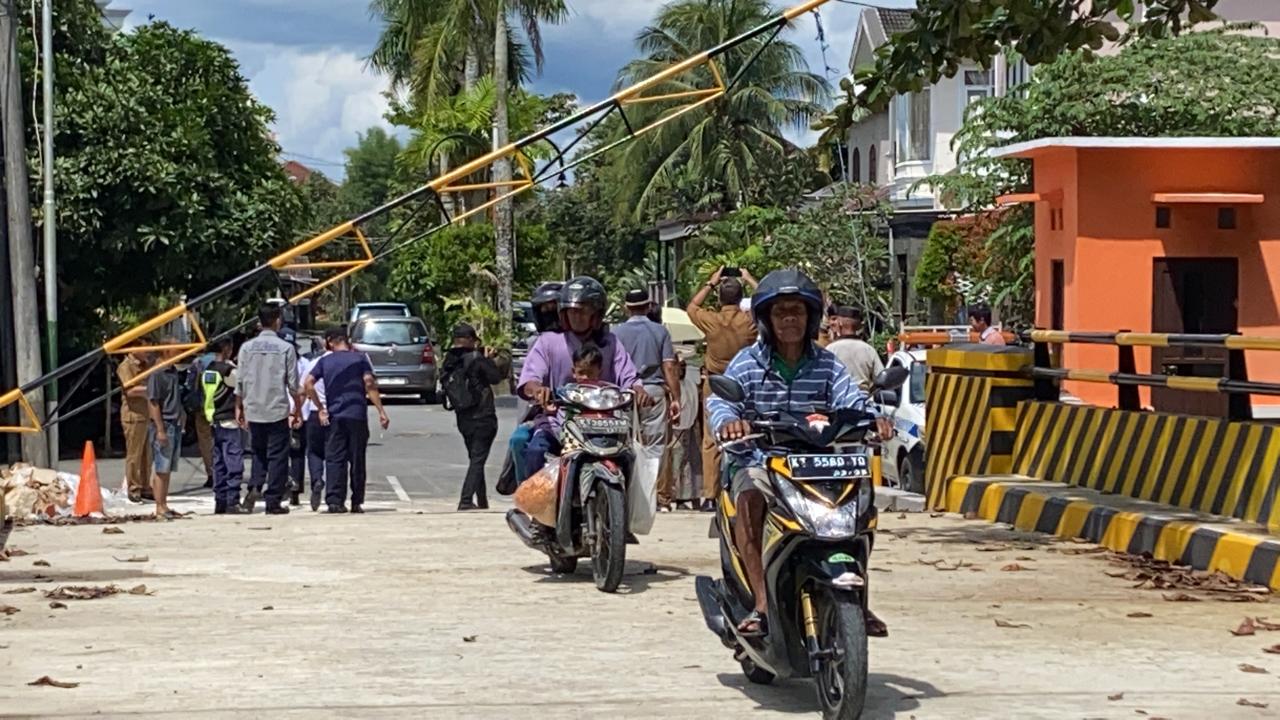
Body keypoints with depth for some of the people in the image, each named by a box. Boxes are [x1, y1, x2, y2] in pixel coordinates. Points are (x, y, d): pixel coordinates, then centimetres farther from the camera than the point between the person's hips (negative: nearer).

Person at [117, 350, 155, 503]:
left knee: (147, 455, 9)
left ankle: (145, 488, 15)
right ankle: (133, 490, -1)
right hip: (134, 416, -8)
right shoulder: (126, 366, -8)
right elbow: (130, 390, -20)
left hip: (147, 416, 8)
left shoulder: (145, 365, 18)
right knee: (134, 454, -5)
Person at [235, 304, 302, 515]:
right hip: (278, 410, -3)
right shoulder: (286, 348, -7)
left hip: (254, 410, 3)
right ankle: (273, 501, 3)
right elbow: (293, 384, -5)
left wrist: (239, 408, 14)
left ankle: (254, 487, -3)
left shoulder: (247, 348, 1)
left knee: (258, 452, 18)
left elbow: (240, 382, 3)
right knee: (277, 456, 4)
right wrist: (296, 410, 7)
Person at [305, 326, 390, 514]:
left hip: (334, 416, 1)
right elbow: (369, 384, -8)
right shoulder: (360, 358, 2)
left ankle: (334, 500, -9)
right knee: (357, 459, 6)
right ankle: (356, 502, 8)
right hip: (357, 414, -1)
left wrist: (320, 408, 5)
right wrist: (381, 411, -8)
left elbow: (308, 384, -2)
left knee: (335, 458, 2)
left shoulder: (325, 361, 8)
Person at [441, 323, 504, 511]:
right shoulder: (475, 359, -14)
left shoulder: (448, 363, 4)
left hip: (463, 418, 7)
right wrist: (488, 358, 8)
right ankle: (466, 500, -17)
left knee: (475, 459, 18)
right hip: (482, 417, -7)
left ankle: (482, 502, 25)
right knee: (478, 460, -6)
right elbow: (496, 377, -8)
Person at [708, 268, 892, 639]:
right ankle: (762, 603, -37)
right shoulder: (748, 363, 2)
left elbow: (850, 399, -6)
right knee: (749, 497, -36)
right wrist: (728, 420, -38)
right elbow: (721, 397, -13)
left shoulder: (827, 364, 10)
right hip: (757, 460, -3)